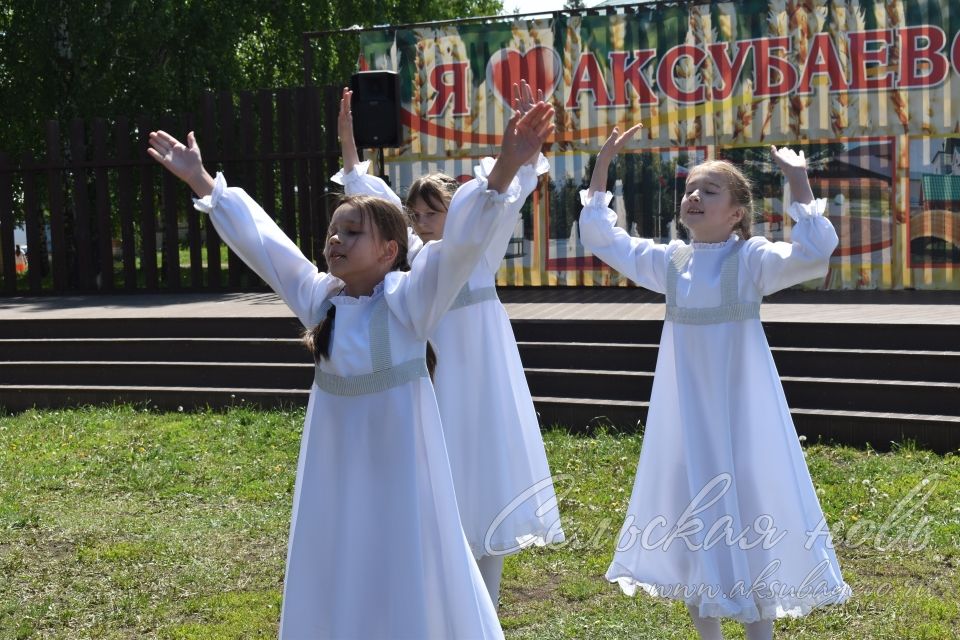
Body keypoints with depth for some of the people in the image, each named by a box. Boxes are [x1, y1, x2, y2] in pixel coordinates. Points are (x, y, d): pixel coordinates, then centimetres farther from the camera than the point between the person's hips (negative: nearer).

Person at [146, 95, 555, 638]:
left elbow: (465, 239, -27)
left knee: (408, 579, 5)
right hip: (335, 458, 5)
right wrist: (202, 182, 10)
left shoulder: (410, 298, -15)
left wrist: (505, 170, -40)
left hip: (395, 456, -5)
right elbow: (258, 237, 6)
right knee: (334, 583, 15)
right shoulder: (317, 295, -1)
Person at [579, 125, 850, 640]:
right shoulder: (669, 261, 5)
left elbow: (812, 255, -26)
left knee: (747, 514, 0)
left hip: (738, 408, -5)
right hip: (685, 410, 5)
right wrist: (602, 167, 4)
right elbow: (600, 236, 10)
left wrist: (799, 183, -30)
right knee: (689, 513, 12)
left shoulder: (751, 259, -9)